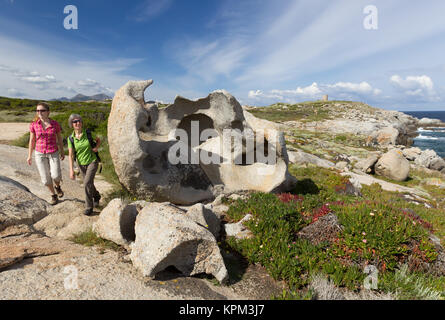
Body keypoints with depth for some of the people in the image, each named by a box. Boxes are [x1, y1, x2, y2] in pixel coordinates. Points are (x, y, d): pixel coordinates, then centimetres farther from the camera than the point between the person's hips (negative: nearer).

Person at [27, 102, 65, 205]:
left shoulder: (55, 124, -9)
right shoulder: (34, 125, -7)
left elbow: (59, 138, 5)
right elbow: (32, 140, 3)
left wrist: (62, 152, 11)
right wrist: (29, 156, 6)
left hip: (53, 153, -1)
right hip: (40, 154, 1)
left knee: (56, 176, -15)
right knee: (46, 178, 3)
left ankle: (57, 186, 21)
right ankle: (53, 195, 27)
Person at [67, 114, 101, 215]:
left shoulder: (88, 133, -13)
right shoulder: (71, 138, -9)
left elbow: (98, 140, 7)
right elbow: (71, 155, -9)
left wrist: (96, 148, -13)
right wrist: (71, 170, -14)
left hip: (92, 162, -3)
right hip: (81, 164, 3)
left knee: (87, 183, -17)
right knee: (89, 183, 17)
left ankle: (89, 206, 0)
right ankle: (96, 195, 49)